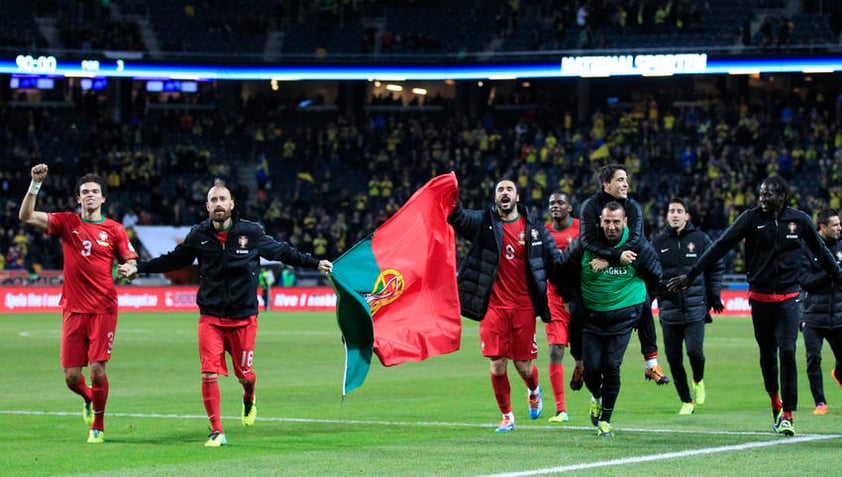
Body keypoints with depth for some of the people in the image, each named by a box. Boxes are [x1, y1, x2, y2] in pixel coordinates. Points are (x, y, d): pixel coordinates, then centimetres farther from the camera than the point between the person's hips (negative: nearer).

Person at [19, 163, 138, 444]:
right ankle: (89, 399, 36)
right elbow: (26, 216, -2)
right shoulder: (66, 223, 5)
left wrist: (129, 269, -17)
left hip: (103, 309, -2)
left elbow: (130, 262, 7)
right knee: (71, 376, 1)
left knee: (97, 369, -10)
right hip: (73, 309, 2)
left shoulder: (114, 230, 3)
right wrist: (35, 184, -14)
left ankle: (98, 426, 9)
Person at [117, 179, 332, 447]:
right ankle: (216, 432, 1)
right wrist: (137, 269, 9)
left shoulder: (251, 232, -5)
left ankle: (249, 400, 45)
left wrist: (316, 264, 6)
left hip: (244, 317, 0)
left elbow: (282, 252, 7)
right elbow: (173, 260, 13)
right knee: (209, 374, -10)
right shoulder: (198, 235, 0)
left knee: (244, 373, 8)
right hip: (210, 317, 0)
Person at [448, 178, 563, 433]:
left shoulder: (534, 227, 5)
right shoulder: (484, 222, 3)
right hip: (493, 305, 0)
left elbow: (555, 261, 10)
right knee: (497, 364, -2)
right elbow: (458, 218, -14)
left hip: (523, 306, 0)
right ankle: (507, 416, 14)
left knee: (524, 365, 3)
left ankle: (534, 391, 38)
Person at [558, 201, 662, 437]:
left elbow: (654, 276, 11)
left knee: (611, 366, -9)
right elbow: (563, 270, 8)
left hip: (622, 317, -1)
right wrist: (572, 298, 8)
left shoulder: (638, 247, -6)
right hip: (591, 317, 1)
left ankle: (605, 419, 6)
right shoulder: (584, 245, -8)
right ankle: (596, 397, 30)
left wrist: (639, 302, 13)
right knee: (591, 368, -6)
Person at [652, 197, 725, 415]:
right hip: (669, 311, 2)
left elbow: (716, 267, 10)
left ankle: (698, 380, 18)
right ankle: (686, 401, 16)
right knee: (673, 359, 2)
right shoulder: (658, 243, 6)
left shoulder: (700, 239, 3)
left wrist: (714, 296, 6)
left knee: (695, 351, -14)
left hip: (695, 309, -2)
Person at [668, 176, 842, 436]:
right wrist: (691, 275, -8)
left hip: (788, 298, -1)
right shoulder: (751, 218, -4)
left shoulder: (799, 220, 0)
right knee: (767, 355, 9)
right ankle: (775, 402, 33)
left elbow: (820, 252, 15)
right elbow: (720, 247, -5)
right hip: (760, 297, 1)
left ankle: (787, 415, -7)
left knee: (787, 353, -12)